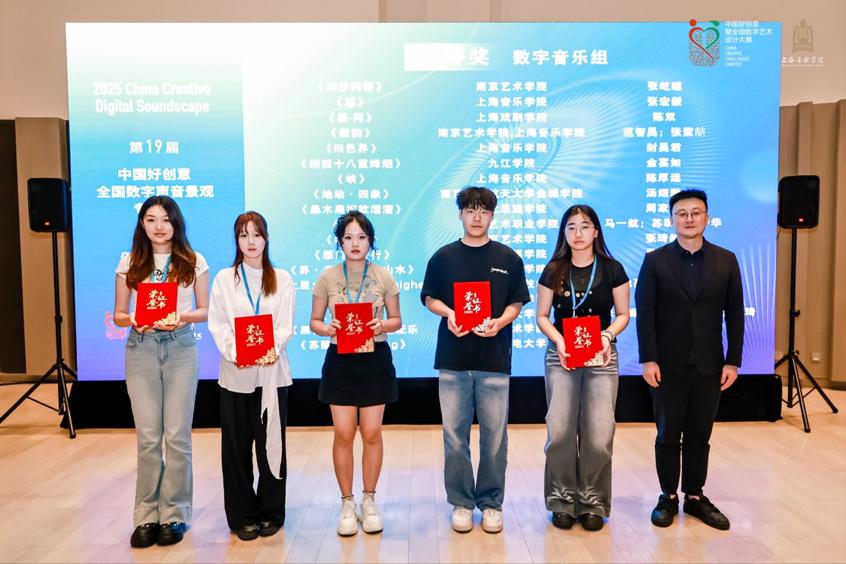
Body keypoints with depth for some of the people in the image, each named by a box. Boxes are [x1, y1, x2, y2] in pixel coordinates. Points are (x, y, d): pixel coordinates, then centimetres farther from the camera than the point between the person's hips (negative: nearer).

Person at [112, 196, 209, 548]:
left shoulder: (194, 262, 3)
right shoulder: (129, 262, 6)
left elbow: (204, 311, 4)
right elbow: (119, 314, 7)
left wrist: (185, 317, -16)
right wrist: (132, 321, -15)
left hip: (181, 350, -1)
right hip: (141, 350, 1)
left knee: (177, 436, 3)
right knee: (147, 437, 3)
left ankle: (174, 514, 15)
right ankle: (146, 516, 16)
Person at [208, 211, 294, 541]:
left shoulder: (282, 279, 8)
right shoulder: (224, 279, 7)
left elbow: (286, 325, 0)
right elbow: (217, 325, -1)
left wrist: (273, 350, -19)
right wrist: (233, 352, -18)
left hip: (272, 372, 0)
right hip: (235, 373, 0)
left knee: (271, 443, 4)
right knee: (237, 446, 5)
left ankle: (270, 513, 19)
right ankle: (242, 516, 18)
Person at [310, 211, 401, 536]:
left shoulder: (383, 277, 0)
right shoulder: (327, 278, 0)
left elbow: (397, 319, 6)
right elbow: (314, 321, 4)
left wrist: (383, 326, -16)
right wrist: (327, 329, -17)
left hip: (375, 360, 0)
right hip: (340, 360, 0)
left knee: (372, 433, 5)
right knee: (343, 434, 1)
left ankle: (369, 501, 23)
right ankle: (347, 503, 19)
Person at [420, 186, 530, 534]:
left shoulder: (509, 259, 5)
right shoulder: (443, 257, 6)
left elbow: (517, 303, 6)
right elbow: (429, 298, 9)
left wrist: (500, 322, -14)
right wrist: (448, 313, -11)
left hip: (494, 360, 0)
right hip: (453, 360, 1)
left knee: (495, 436, 5)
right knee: (455, 436, 6)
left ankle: (491, 503, 20)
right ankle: (461, 503, 20)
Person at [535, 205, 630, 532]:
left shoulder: (612, 270, 1)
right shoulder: (553, 271, 3)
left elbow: (623, 314, 6)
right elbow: (542, 316, 5)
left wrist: (608, 335, -13)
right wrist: (558, 340, -13)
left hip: (601, 357, 0)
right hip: (560, 356, 1)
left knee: (598, 435, -4)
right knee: (560, 432, -3)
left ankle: (593, 503, 15)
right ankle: (563, 501, 14)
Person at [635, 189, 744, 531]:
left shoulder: (726, 260, 5)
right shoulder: (655, 260, -1)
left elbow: (734, 315, 5)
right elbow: (645, 314, -5)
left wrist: (732, 361, 0)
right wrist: (648, 359, -11)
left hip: (709, 365, 2)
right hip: (668, 365, -2)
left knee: (699, 436, 11)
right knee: (668, 435, 8)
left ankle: (695, 496, 24)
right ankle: (668, 496, 21)